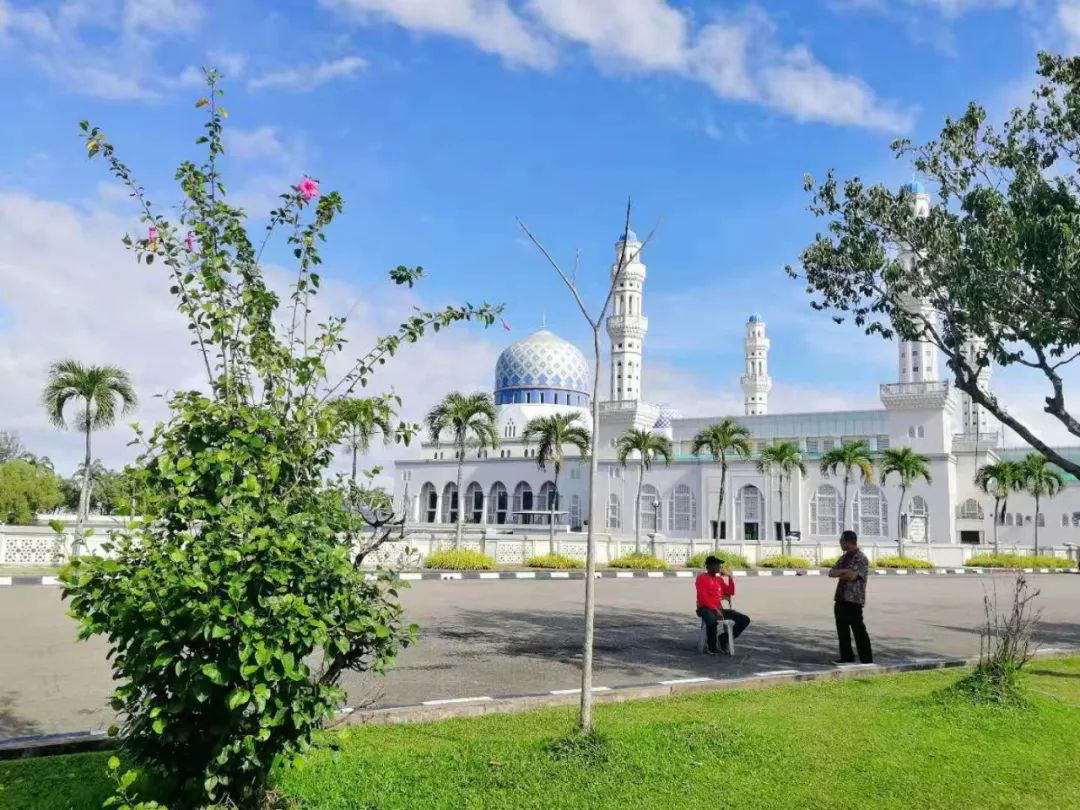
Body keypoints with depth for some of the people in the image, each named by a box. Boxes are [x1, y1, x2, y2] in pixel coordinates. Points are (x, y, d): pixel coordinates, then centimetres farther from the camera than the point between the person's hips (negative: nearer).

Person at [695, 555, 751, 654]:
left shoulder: (720, 579, 18)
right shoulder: (701, 578, -4)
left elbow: (730, 593, 14)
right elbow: (703, 597, -13)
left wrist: (730, 577, 7)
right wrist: (714, 609, -23)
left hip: (719, 609, 7)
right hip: (705, 609, -7)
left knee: (745, 620, -7)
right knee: (712, 621, -43)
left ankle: (724, 638, 5)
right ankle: (712, 647, -18)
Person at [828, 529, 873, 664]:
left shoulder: (861, 558, -10)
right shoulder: (844, 558, 15)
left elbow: (852, 575, -22)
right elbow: (831, 572, 7)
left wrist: (839, 574, -3)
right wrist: (844, 571, -12)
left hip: (854, 600, -8)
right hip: (840, 599, 8)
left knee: (859, 632, -2)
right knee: (842, 631, 12)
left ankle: (867, 661, 6)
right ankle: (846, 659, 22)